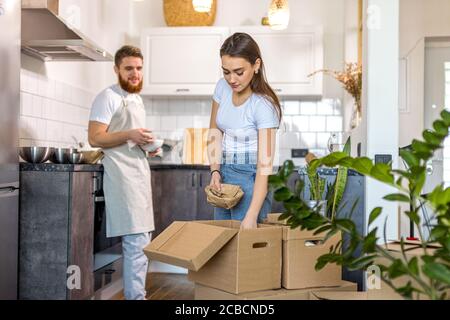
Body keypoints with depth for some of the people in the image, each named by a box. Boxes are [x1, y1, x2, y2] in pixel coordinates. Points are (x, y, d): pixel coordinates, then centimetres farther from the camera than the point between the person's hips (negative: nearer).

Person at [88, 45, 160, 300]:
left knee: (142, 240, 11)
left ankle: (137, 292, 21)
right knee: (137, 241, -13)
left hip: (141, 173, 9)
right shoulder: (109, 97, -6)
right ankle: (135, 295, -6)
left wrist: (149, 145, 9)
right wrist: (129, 135, -23)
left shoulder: (137, 99, 21)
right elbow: (95, 138, -12)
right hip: (123, 176, -9)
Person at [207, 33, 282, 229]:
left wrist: (251, 216, -33)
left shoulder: (264, 105, -24)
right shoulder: (222, 87, -5)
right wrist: (215, 171, -8)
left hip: (250, 177, -6)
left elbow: (264, 165, -28)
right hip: (224, 172, 6)